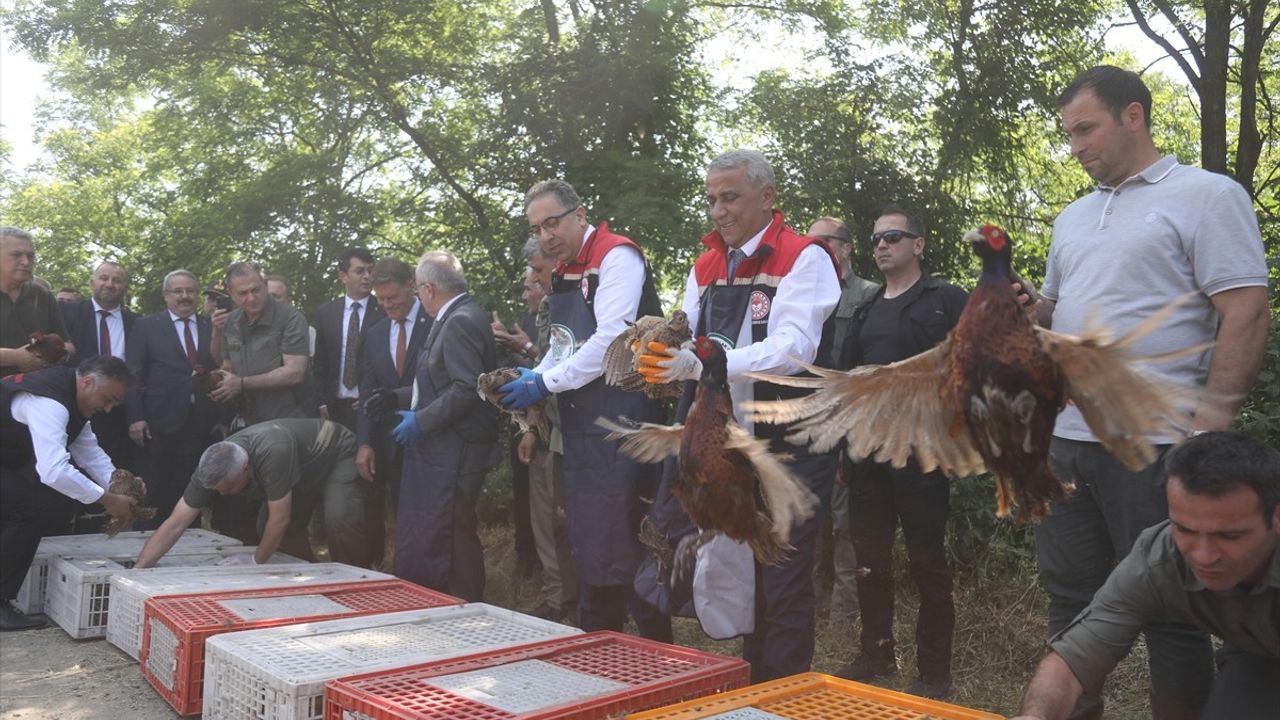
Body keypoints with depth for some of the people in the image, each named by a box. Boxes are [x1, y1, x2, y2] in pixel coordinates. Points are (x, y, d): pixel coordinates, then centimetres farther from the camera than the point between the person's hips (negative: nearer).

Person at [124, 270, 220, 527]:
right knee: (156, 496, 4)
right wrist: (135, 417, -9)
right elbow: (134, 375, 0)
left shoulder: (211, 327, 11)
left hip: (202, 425, 2)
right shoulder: (146, 326, 5)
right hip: (161, 423, -2)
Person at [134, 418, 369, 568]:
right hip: (302, 468, 7)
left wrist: (257, 561, -16)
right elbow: (174, 525, -17)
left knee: (339, 519, -29)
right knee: (267, 529, -5)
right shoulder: (213, 469, -21)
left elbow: (279, 520, -31)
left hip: (337, 456, -7)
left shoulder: (273, 453, -42)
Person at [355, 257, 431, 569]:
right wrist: (364, 443, -1)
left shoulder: (435, 323, -5)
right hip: (388, 445, 4)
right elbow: (367, 393, 10)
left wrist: (401, 397, -19)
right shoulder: (375, 334, 12)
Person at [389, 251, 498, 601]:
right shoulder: (456, 318, 15)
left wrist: (421, 421, -17)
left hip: (454, 451, -10)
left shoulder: (460, 321, -15)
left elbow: (467, 388, -23)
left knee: (452, 538, -3)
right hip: (440, 450, 10)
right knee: (419, 538, 14)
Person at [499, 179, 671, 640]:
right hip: (581, 429, 9)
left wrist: (545, 383, -15)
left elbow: (610, 342, -20)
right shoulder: (564, 271, 16)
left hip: (618, 425, -8)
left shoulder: (617, 257, -11)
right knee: (589, 550, 15)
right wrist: (532, 377, 2)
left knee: (623, 548, -4)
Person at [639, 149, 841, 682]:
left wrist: (702, 364, -35)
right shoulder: (707, 265, 11)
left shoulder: (804, 258, -11)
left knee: (784, 586, 1)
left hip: (789, 445, -6)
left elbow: (793, 348, -25)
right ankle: (750, 684, 34)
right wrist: (659, 357, -19)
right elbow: (686, 345, 4)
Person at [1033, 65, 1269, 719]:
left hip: (1151, 443, -6)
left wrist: (1211, 423, -18)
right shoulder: (1073, 218, 18)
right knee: (1071, 599, 13)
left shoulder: (1206, 195, -2)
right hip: (1065, 439, 7)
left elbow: (1246, 312, -9)